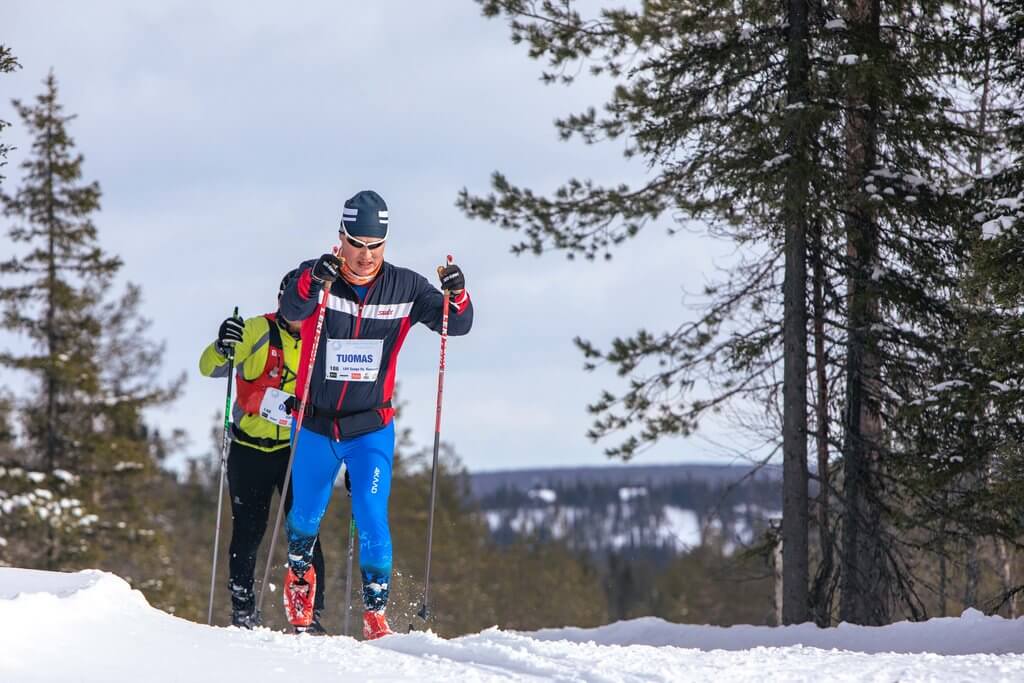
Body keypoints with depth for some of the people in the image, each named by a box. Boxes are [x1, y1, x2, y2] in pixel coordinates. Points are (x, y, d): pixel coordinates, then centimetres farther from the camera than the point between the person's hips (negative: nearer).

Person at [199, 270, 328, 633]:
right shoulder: (258, 332, -6)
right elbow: (210, 368, -10)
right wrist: (222, 347, -33)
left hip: (294, 450, 1)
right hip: (249, 450, -1)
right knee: (248, 533, 1)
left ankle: (309, 613, -5)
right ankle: (242, 612, 14)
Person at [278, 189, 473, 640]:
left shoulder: (404, 287, -7)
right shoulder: (315, 277, -13)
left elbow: (456, 325, -9)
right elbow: (291, 312, -33)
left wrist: (457, 296, -30)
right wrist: (314, 281, -53)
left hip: (372, 428, 0)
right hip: (315, 425, 0)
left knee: (372, 519, -13)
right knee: (306, 514, 18)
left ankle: (376, 611, -5)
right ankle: (299, 571, 47)